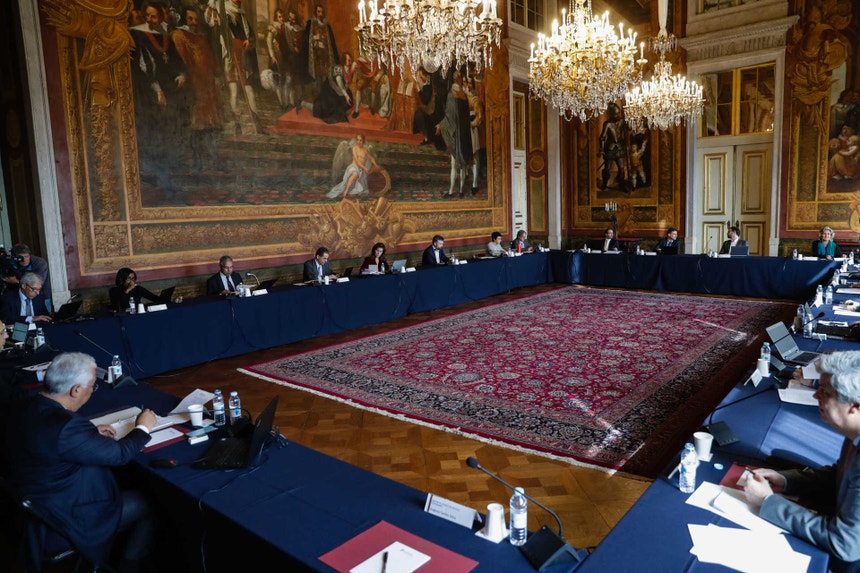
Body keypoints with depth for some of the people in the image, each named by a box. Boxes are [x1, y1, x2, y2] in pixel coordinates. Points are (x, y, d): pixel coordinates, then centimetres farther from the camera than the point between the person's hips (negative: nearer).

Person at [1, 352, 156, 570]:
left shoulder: (21, 409, -9)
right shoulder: (65, 426, -35)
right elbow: (119, 453, -22)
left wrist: (92, 434, 4)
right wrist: (143, 427, -5)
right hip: (67, 521, -8)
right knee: (148, 503, 9)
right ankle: (128, 565, 28)